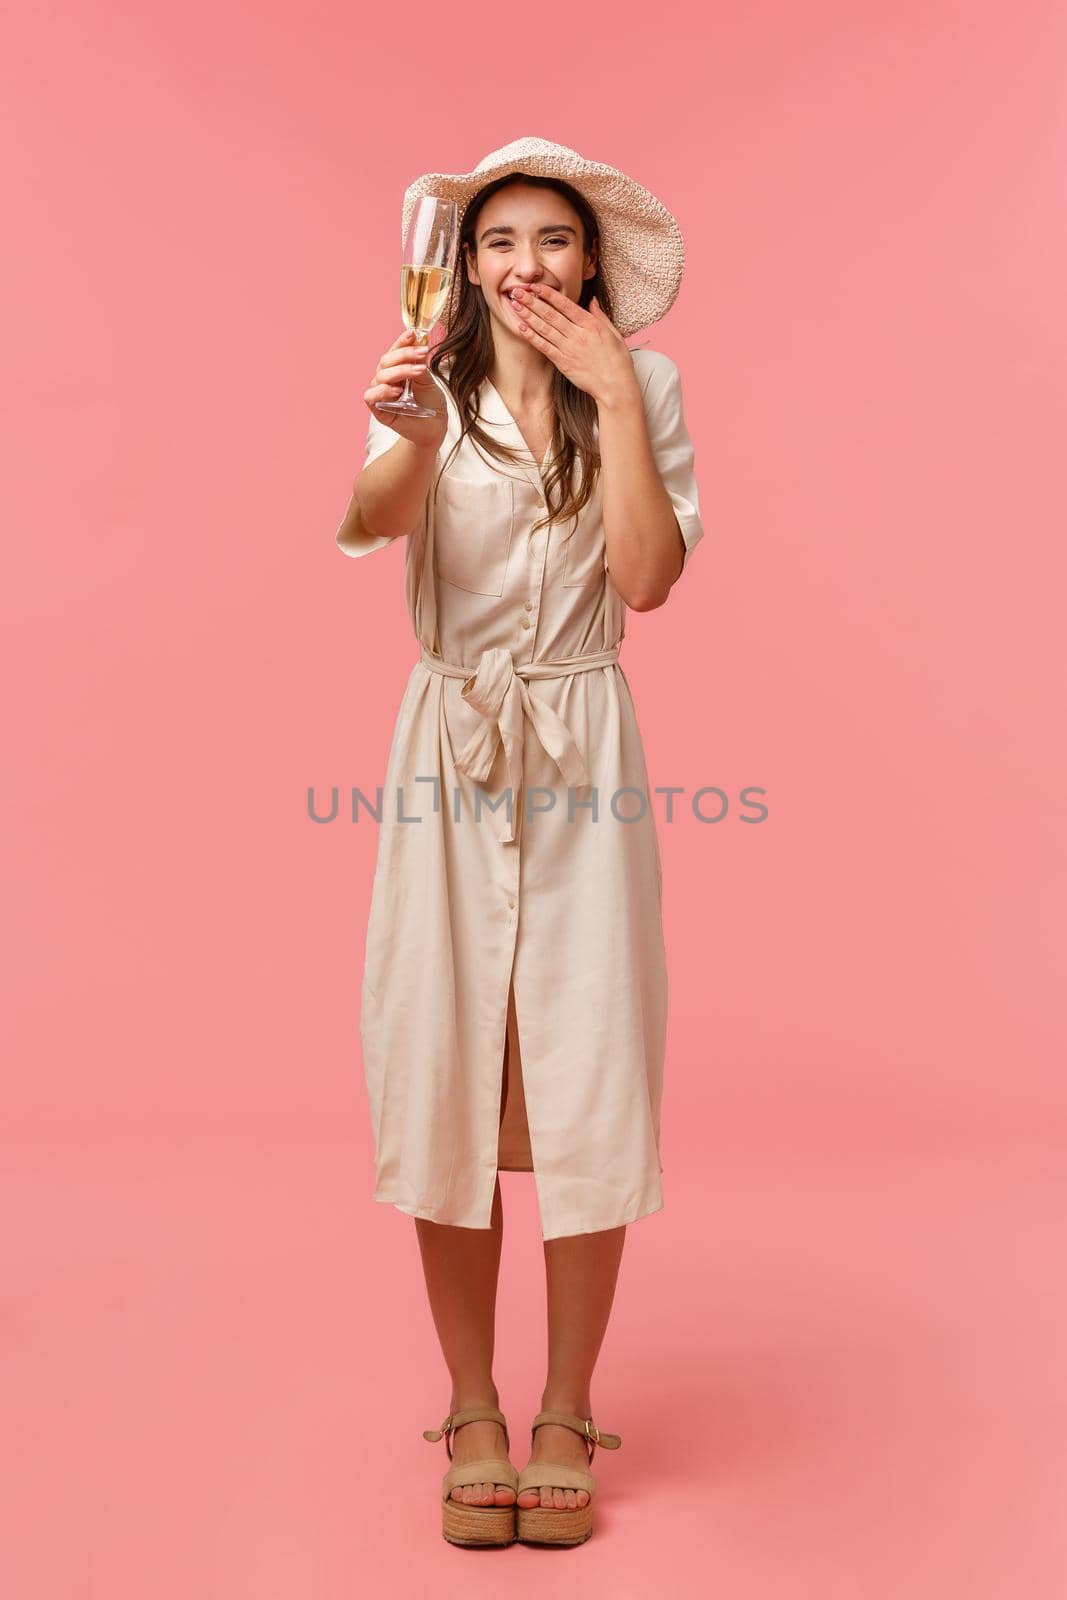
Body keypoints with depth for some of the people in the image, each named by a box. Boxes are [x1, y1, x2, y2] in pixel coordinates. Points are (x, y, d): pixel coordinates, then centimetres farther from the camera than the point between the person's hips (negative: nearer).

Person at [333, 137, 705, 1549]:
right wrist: (412, 432, -39)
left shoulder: (643, 386, 5)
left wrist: (613, 397, -10)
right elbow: (375, 521, -18)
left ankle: (566, 1415, 18)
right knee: (445, 1078, 3)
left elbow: (648, 577, -7)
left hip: (582, 752, 0)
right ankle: (472, 1408, 20)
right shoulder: (434, 388, 3)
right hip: (451, 745, 0)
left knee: (588, 1083, 0)